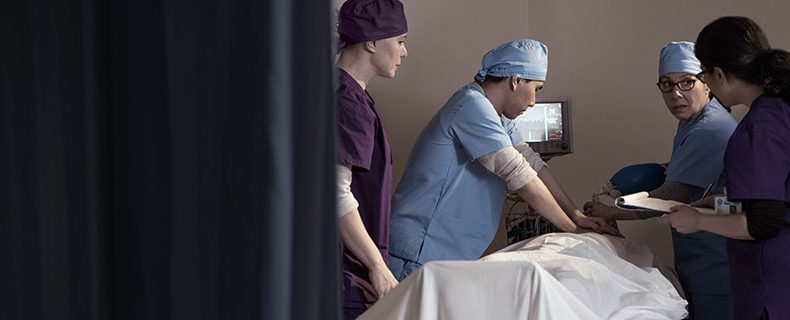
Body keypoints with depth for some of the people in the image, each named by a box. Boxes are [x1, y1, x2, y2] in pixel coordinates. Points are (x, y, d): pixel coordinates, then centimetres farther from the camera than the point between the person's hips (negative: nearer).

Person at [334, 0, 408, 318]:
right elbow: (336, 194, -22)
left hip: (355, 263, 10)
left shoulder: (353, 94, 15)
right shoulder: (347, 101, -16)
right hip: (348, 268, -10)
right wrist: (377, 266, -18)